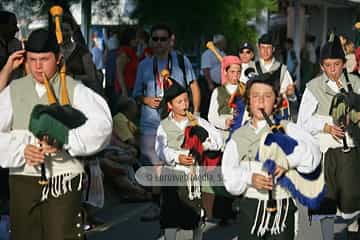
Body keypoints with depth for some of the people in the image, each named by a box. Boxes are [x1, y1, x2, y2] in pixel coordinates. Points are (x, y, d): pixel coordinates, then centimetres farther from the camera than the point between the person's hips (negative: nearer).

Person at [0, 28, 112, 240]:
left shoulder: (74, 90, 1)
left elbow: (102, 123, -13)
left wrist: (63, 140, -23)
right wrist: (22, 148, -16)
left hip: (63, 179, -3)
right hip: (23, 179, 3)